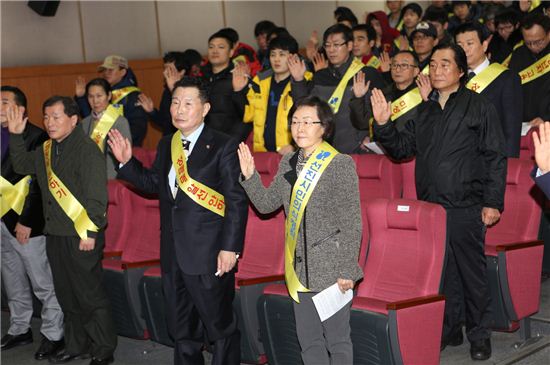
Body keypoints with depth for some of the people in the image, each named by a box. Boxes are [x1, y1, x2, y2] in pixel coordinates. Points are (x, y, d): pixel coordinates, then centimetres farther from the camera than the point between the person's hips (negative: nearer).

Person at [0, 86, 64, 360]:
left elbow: (38, 184, -14)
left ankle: (53, 335, 13)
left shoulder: (36, 137, -11)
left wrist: (26, 221, -15)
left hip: (27, 225, -7)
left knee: (44, 285, 2)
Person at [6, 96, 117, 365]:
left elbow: (96, 195, -18)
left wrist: (89, 232, -20)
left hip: (81, 236, -8)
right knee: (67, 295, 17)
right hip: (55, 234, 8)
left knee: (90, 295, 0)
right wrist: (15, 135, 15)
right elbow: (22, 166, 27)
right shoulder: (46, 149, 11)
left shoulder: (87, 149, -14)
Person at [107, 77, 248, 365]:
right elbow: (154, 183, 21)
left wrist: (230, 248, -18)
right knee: (181, 329, 19)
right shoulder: (166, 145, 10)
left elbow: (237, 201, -13)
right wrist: (127, 162, 7)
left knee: (220, 327, 5)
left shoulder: (223, 146, -10)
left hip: (209, 255, -6)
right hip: (172, 253, 7)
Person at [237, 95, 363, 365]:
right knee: (308, 342, 14)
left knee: (337, 340, 3)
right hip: (300, 269, 7)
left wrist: (347, 271, -15)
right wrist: (249, 176, -4)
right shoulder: (289, 163, 9)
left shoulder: (341, 164, -11)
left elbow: (352, 224, -12)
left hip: (331, 270, -6)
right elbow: (266, 204, 13)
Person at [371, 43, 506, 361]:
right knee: (441, 271, 12)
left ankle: (480, 335, 15)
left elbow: (496, 157, -5)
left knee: (472, 272, 1)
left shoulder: (479, 107, -2)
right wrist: (383, 124, -3)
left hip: (466, 207, -5)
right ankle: (449, 329, 25)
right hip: (430, 204, 5)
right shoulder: (425, 111, 14)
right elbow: (402, 148, 14)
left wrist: (493, 202, -10)